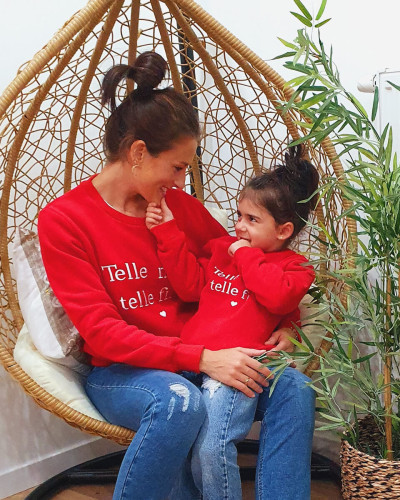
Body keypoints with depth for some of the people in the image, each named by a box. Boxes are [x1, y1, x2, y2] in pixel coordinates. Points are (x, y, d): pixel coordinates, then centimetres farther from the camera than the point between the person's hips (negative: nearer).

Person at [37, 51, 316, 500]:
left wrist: (283, 323, 0)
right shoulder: (61, 219, -6)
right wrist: (201, 359, -24)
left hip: (203, 359, 5)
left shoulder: (181, 205, 9)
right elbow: (101, 331, -14)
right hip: (120, 374, -4)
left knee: (293, 388, -21)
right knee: (179, 402, -37)